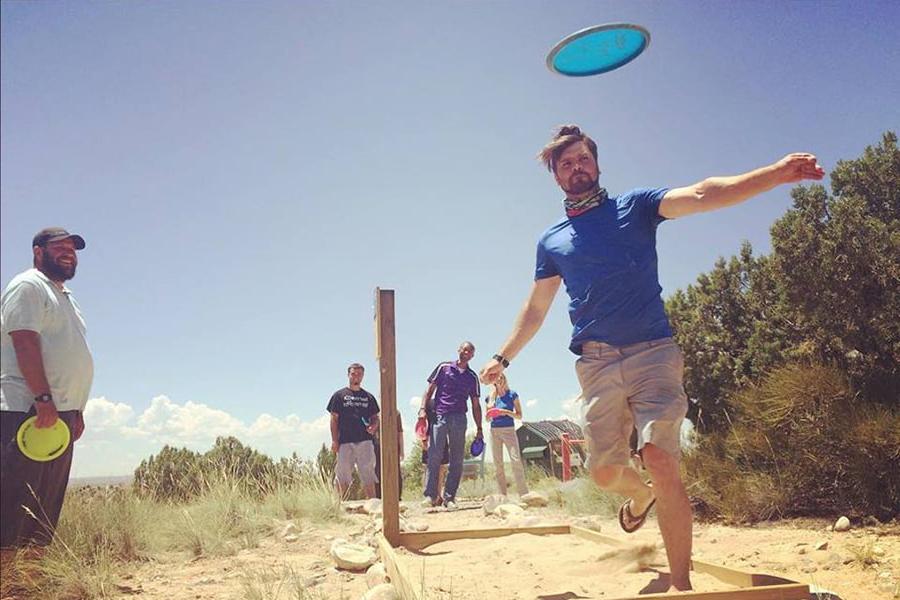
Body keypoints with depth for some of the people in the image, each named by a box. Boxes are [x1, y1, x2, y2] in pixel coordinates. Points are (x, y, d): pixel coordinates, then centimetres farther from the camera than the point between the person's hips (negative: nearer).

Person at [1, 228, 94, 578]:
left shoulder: (65, 298, 24)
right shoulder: (28, 286, -3)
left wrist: (76, 410, 18)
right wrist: (43, 398, -22)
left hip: (60, 412, 9)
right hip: (28, 410, -9)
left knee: (48, 500, 8)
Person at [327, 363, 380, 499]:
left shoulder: (368, 397, 17)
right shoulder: (339, 395, 9)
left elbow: (375, 417, 19)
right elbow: (334, 419, 5)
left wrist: (374, 426, -5)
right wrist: (334, 440, -4)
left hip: (365, 441, 2)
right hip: (345, 441, -2)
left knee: (367, 475, -1)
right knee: (343, 476, -1)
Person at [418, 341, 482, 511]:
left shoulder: (472, 376, 15)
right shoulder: (444, 367, 8)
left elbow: (476, 405, 16)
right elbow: (429, 390, 7)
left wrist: (479, 429, 11)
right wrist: (423, 409, -7)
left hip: (459, 419, 3)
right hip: (439, 416, -3)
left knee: (457, 460, 1)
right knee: (434, 456, -11)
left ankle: (449, 498, 7)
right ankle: (431, 495, -7)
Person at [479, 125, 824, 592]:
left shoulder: (635, 206, 5)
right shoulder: (551, 241, 15)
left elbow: (700, 195, -10)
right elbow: (535, 309, 22)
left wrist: (775, 173, -25)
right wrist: (503, 357, 16)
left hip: (652, 352, -3)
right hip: (596, 364, 3)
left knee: (661, 462, -16)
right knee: (605, 473, 7)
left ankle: (681, 585, -5)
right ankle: (641, 496, 43)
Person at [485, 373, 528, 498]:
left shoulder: (512, 395, 4)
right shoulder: (491, 397, 12)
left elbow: (519, 415, 3)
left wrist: (507, 412, -13)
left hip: (509, 429, -3)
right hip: (494, 430, 3)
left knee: (516, 460, -15)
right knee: (498, 463, 2)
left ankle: (524, 494, -14)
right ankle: (502, 495, 7)